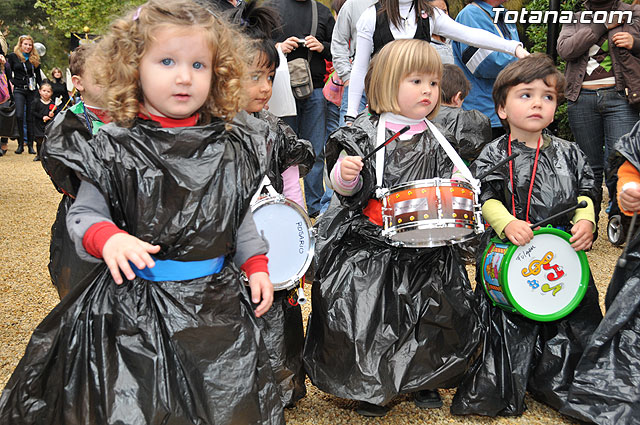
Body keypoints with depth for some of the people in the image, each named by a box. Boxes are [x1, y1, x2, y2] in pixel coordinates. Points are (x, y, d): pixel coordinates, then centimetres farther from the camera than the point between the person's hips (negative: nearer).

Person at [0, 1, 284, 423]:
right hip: (132, 305, -3)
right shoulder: (113, 148, -9)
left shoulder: (230, 146, 2)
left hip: (216, 301, 3)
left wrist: (256, 263, 7)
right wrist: (108, 237, -24)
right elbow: (83, 214, -4)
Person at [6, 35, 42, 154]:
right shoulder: (13, 56, 4)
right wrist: (12, 83, -7)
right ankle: (20, 144, -4)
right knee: (19, 116, -13)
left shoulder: (35, 59, 12)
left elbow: (38, 76, 15)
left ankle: (30, 145, 9)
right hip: (19, 90, -2)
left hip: (32, 90, 2)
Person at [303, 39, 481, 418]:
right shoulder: (365, 133, -4)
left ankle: (425, 380, 34)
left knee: (431, 314, 8)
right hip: (369, 247, -3)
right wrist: (345, 174, -25)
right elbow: (347, 189, -5)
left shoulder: (436, 139, 7)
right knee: (368, 318, 0)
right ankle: (370, 387, 25)